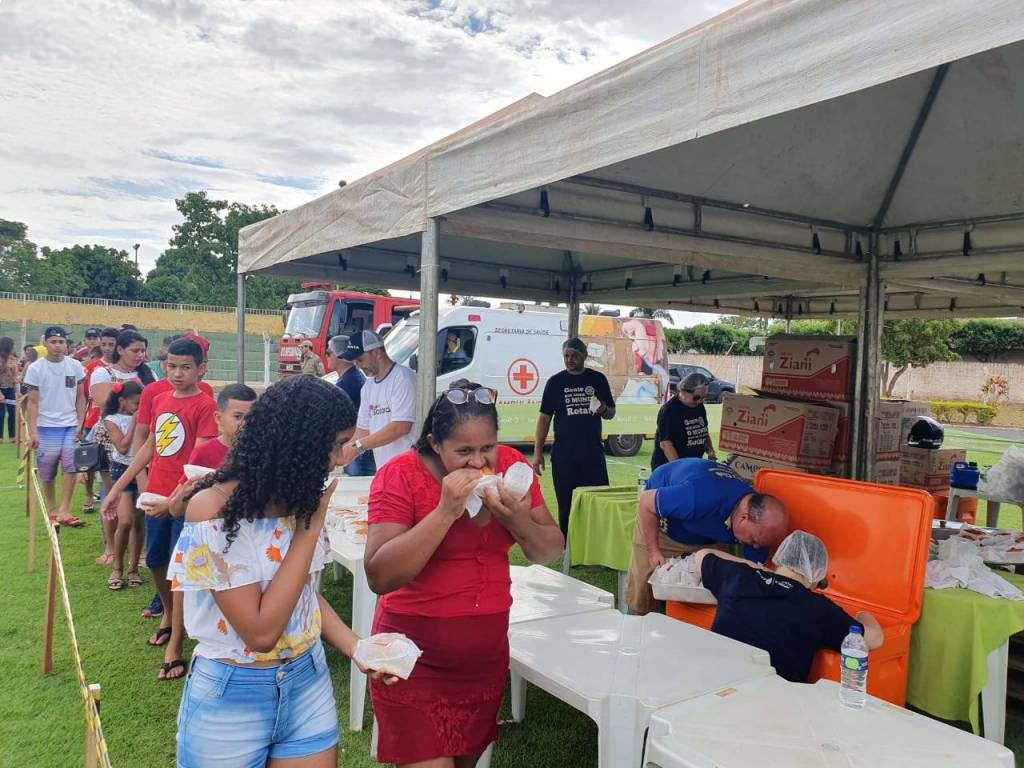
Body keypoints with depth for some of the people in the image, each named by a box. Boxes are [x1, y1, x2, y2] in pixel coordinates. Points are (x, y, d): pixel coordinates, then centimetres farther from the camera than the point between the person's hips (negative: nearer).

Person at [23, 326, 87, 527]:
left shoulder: (75, 366, 3)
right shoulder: (35, 369, -3)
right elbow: (33, 403, -2)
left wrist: (80, 424, -2)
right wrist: (33, 431, -8)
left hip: (70, 425, 1)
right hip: (46, 427, -1)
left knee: (70, 466, -10)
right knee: (47, 473, 7)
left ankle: (64, 510, -8)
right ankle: (51, 509, 25)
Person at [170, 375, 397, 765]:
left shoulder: (300, 500, -3)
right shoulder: (214, 509, -22)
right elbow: (261, 631, -24)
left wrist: (356, 647, -5)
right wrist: (310, 528, -22)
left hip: (309, 682, 5)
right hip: (231, 697, -5)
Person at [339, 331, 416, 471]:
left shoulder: (402, 377, -11)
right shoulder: (367, 387, 15)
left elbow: (401, 427, -20)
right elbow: (363, 430, 16)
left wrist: (358, 446, -18)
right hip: (382, 470, 8)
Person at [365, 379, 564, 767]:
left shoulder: (510, 465, -5)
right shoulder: (400, 475, -17)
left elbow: (549, 552, 0)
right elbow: (380, 576, -25)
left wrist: (517, 520, -21)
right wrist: (445, 511, -31)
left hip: (487, 655, 5)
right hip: (415, 659, -4)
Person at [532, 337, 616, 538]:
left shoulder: (598, 379, 6)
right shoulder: (555, 382, 3)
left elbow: (611, 413, 13)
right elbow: (544, 417, 3)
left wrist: (604, 410, -12)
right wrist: (537, 452, -3)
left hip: (593, 453, 1)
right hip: (563, 455, -1)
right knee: (566, 506, 6)